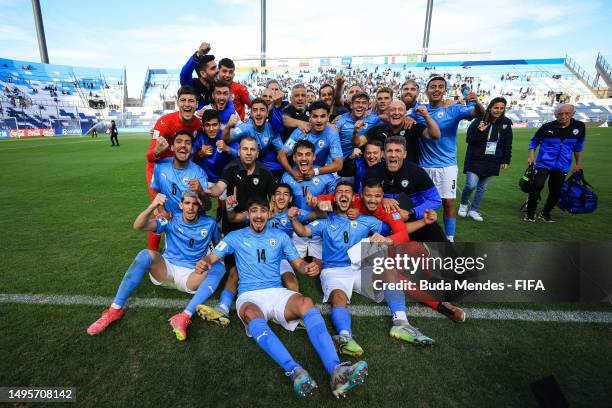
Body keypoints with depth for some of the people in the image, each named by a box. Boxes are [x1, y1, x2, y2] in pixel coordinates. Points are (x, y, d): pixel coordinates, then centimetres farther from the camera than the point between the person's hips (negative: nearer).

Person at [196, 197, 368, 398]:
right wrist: (203, 263, -17)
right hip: (249, 296, -1)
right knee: (252, 314, -39)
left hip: (277, 292, 2)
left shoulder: (280, 236, 16)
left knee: (306, 303, -31)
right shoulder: (235, 237, 12)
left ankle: (336, 370, -45)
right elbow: (211, 257, 8)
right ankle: (295, 371, -54)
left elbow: (298, 263, 15)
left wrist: (308, 268, -9)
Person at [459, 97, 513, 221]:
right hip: (475, 160, -4)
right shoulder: (479, 120, -9)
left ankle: (473, 210, 22)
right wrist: (479, 131, -25)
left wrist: (506, 160, 9)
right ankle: (463, 204, 18)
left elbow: (508, 144, 11)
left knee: (482, 188, 8)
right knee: (471, 185, -11)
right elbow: (469, 139, -7)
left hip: (492, 162, 4)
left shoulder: (506, 123, 4)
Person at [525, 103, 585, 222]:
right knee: (537, 186, -18)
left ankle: (546, 213, 27)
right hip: (544, 163, -3)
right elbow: (534, 141, 6)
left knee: (556, 191, 7)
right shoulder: (547, 127, -7)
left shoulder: (579, 127, 0)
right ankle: (530, 212, -2)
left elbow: (578, 146, 13)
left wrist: (578, 163, 12)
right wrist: (531, 155, -8)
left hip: (562, 166, 3)